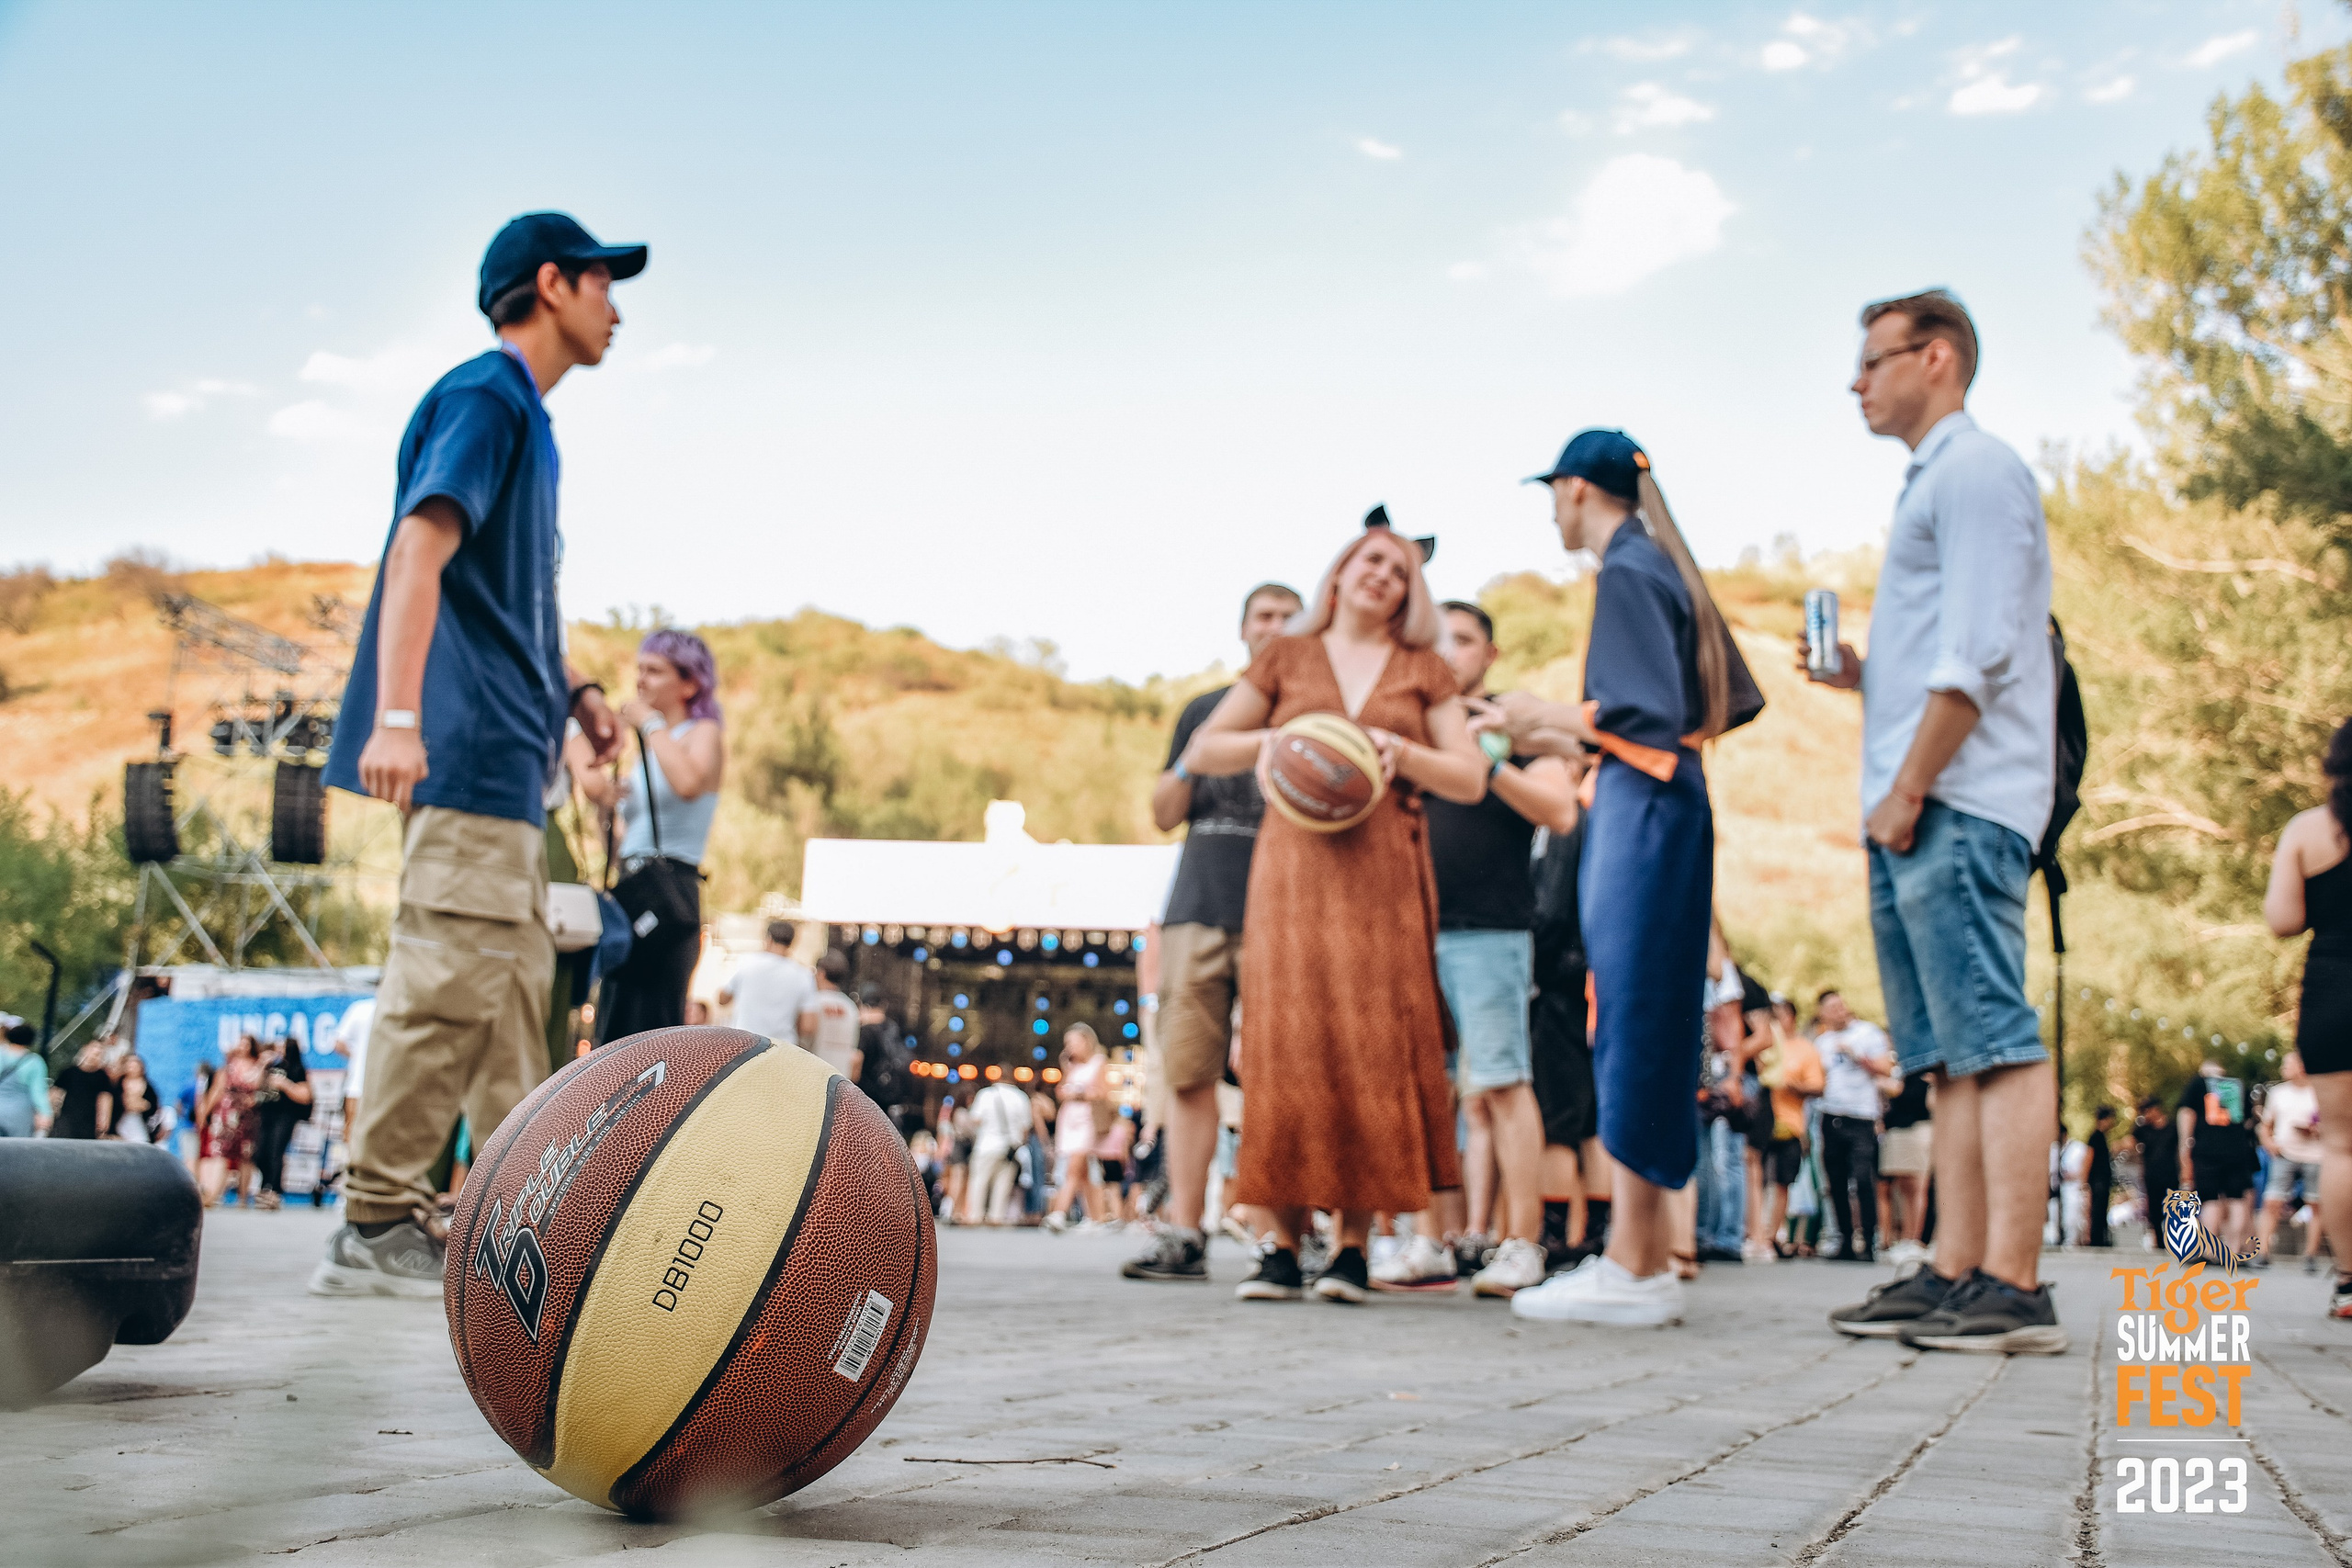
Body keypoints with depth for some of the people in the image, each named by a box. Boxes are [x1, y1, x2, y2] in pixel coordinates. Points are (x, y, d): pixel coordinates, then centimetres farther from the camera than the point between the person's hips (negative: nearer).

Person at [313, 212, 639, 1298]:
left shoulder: (524, 416, 22)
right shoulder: (484, 397, -8)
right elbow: (421, 546, -21)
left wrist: (571, 689, 19)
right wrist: (397, 716, -30)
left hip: (507, 753, 11)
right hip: (467, 745, -10)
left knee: (515, 983, 11)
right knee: (452, 981, -12)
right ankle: (374, 1229, -9)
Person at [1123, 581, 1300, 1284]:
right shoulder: (1203, 710, 20)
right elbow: (1163, 815, 18)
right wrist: (1192, 762, -1)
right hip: (1199, 909, 3)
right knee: (1188, 1073, -3)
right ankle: (1183, 1234, -1)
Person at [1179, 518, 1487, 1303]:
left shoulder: (1424, 671, 15)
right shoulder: (1287, 658, 14)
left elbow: (1470, 780, 8)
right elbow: (1202, 752, 13)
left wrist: (1402, 752, -9)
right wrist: (1270, 740, -6)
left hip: (1383, 872, 0)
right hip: (1294, 864, 0)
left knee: (1373, 1047, -6)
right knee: (1288, 1044, -7)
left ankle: (1354, 1246, -3)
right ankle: (1284, 1244, -5)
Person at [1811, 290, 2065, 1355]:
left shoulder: (1975, 469, -5)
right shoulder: (1932, 481, 26)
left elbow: (1978, 656, -15)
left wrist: (1909, 788, -17)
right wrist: (1856, 674, 12)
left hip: (1958, 809, -10)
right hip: (1920, 818, 10)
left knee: (1994, 1040, -13)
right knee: (1952, 1054, 8)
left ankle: (2014, 1288, -15)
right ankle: (1955, 1273, 9)